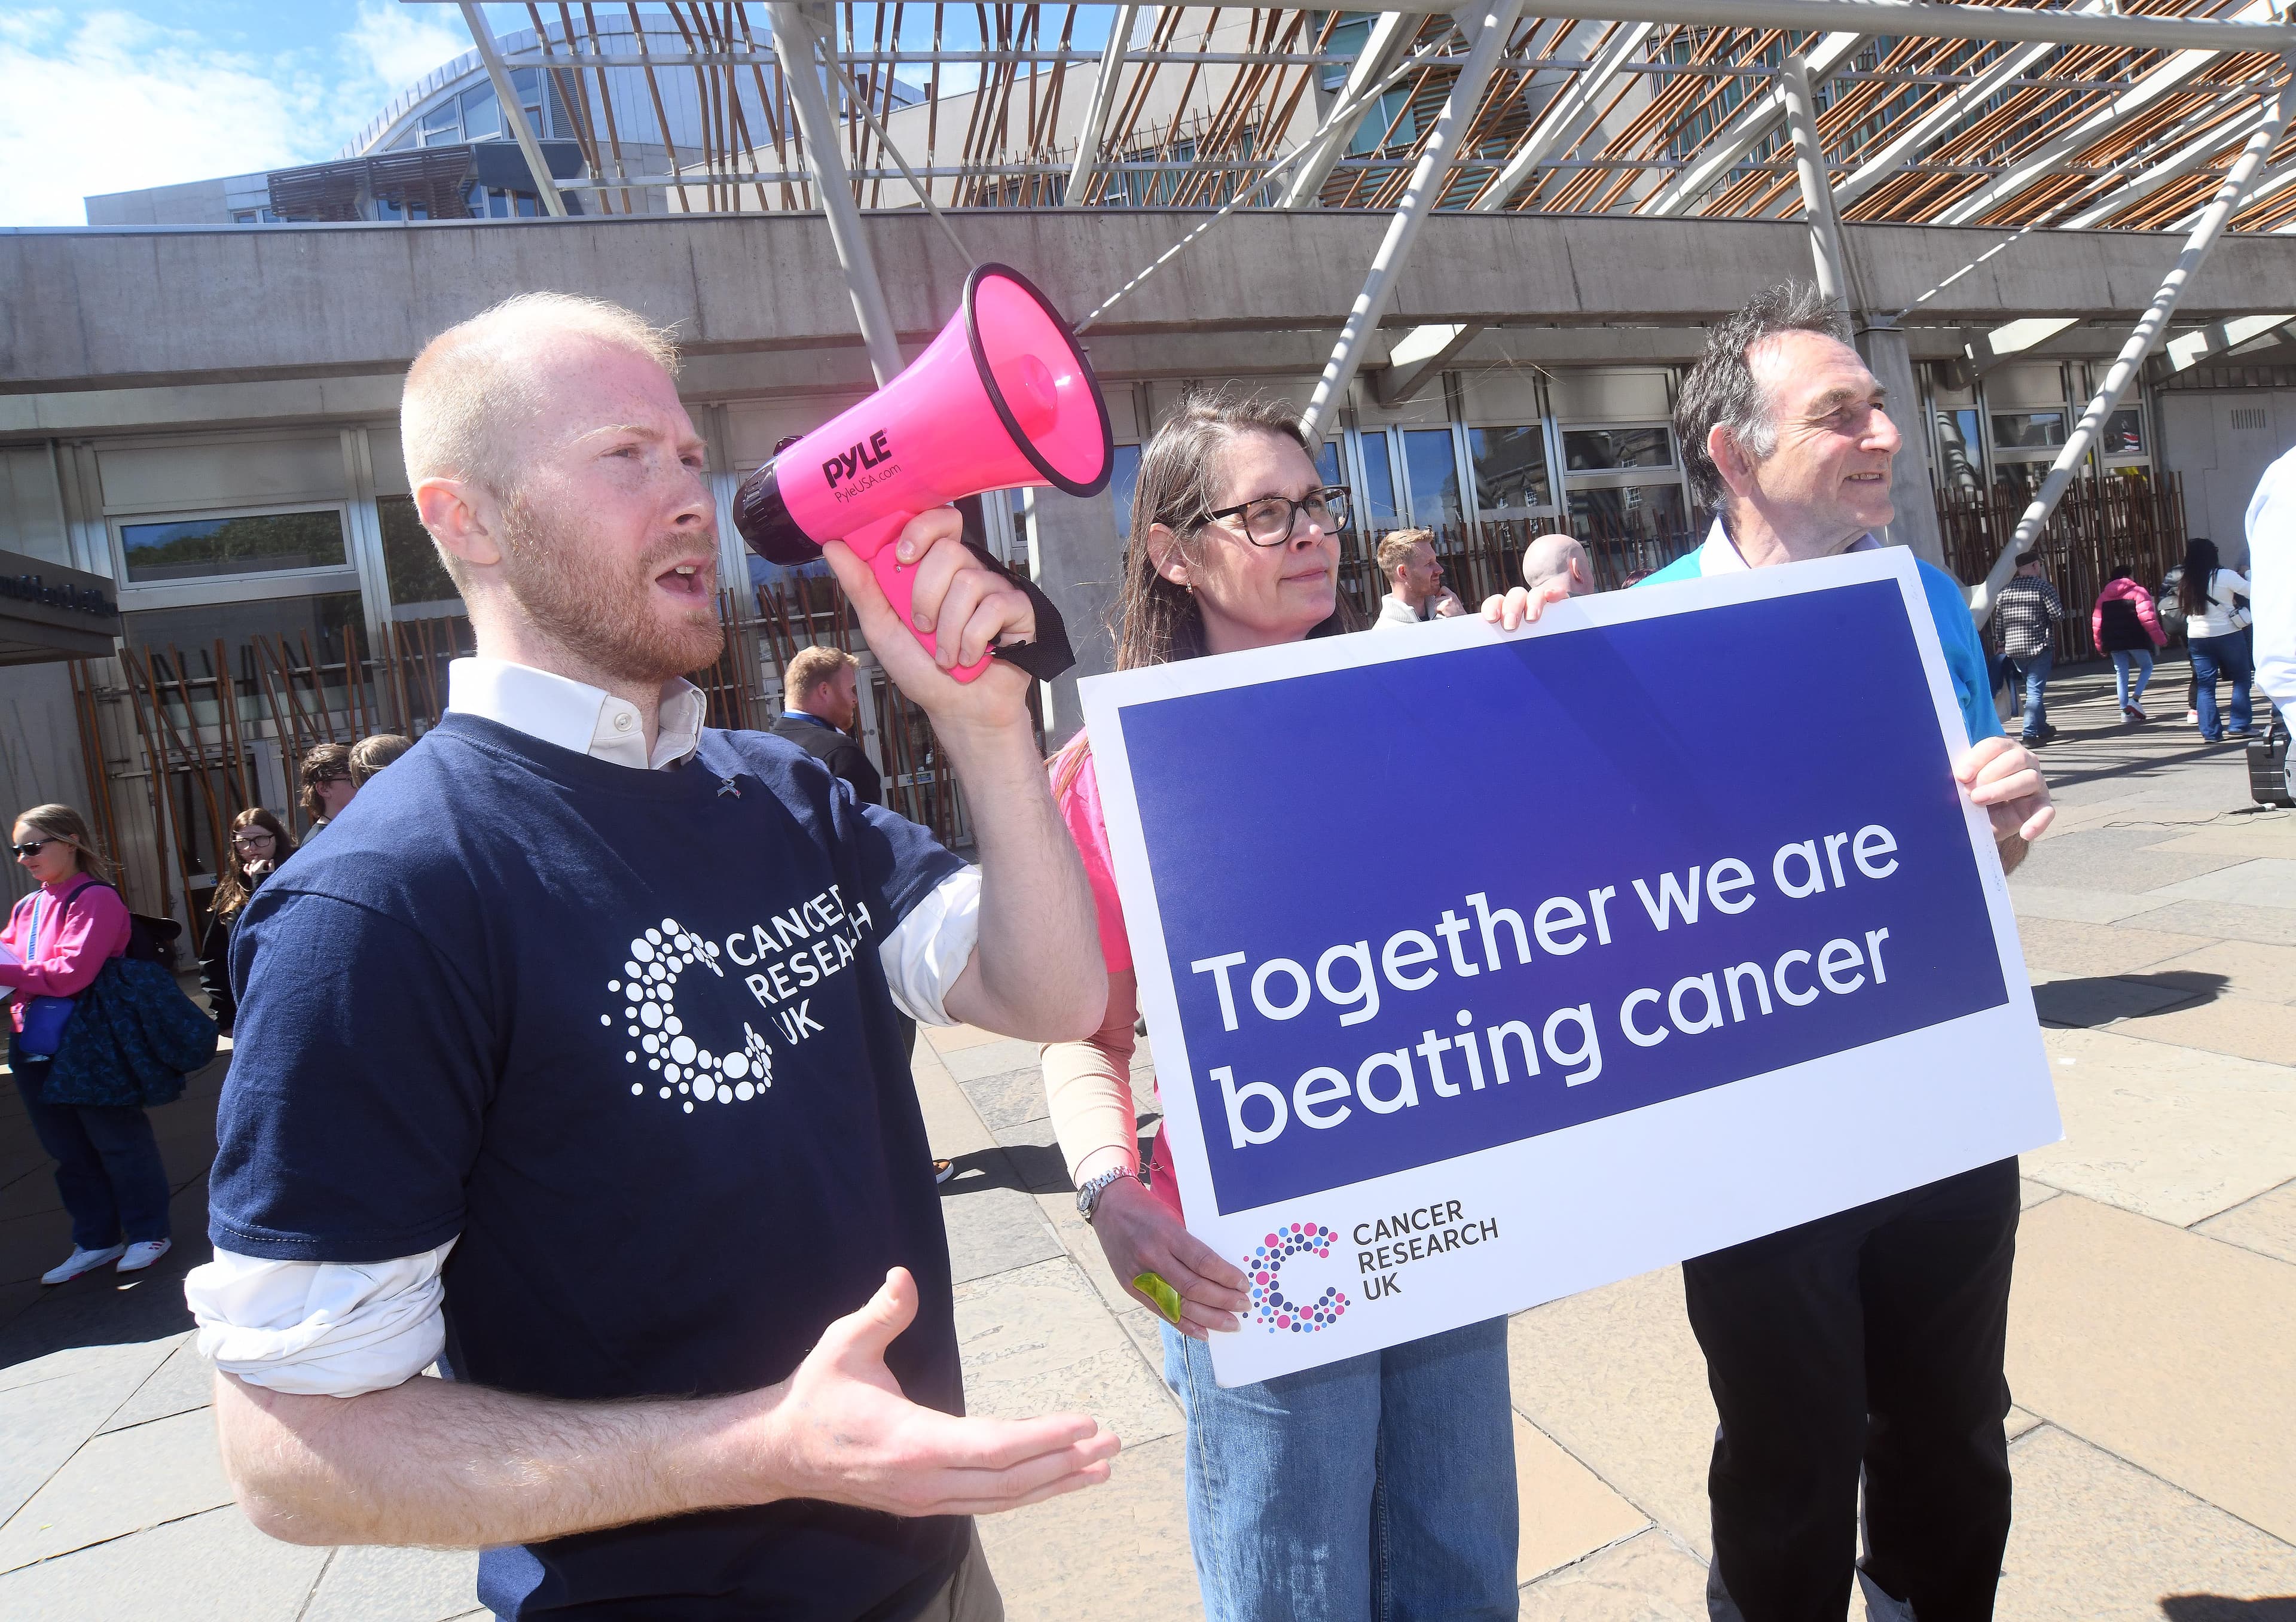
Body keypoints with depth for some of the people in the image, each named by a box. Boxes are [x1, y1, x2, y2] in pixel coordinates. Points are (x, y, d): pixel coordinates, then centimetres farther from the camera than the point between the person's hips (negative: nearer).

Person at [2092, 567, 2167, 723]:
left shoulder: (2103, 596, 13)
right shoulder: (2138, 592, -2)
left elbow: (2097, 622, 12)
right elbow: (2147, 618, -13)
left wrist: (2101, 646, 19)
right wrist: (2160, 639, -9)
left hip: (2114, 642, 4)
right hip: (2135, 640, -4)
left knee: (2121, 673, 8)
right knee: (2147, 667, 13)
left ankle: (2126, 710, 4)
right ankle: (2135, 699, -6)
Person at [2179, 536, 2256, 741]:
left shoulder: (2185, 584, 0)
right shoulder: (2225, 576, -11)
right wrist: (2246, 576, 11)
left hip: (2197, 638, 3)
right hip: (2228, 634, -3)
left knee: (2205, 685, 6)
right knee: (2241, 679, 11)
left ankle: (2211, 732, 3)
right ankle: (2239, 726, 8)